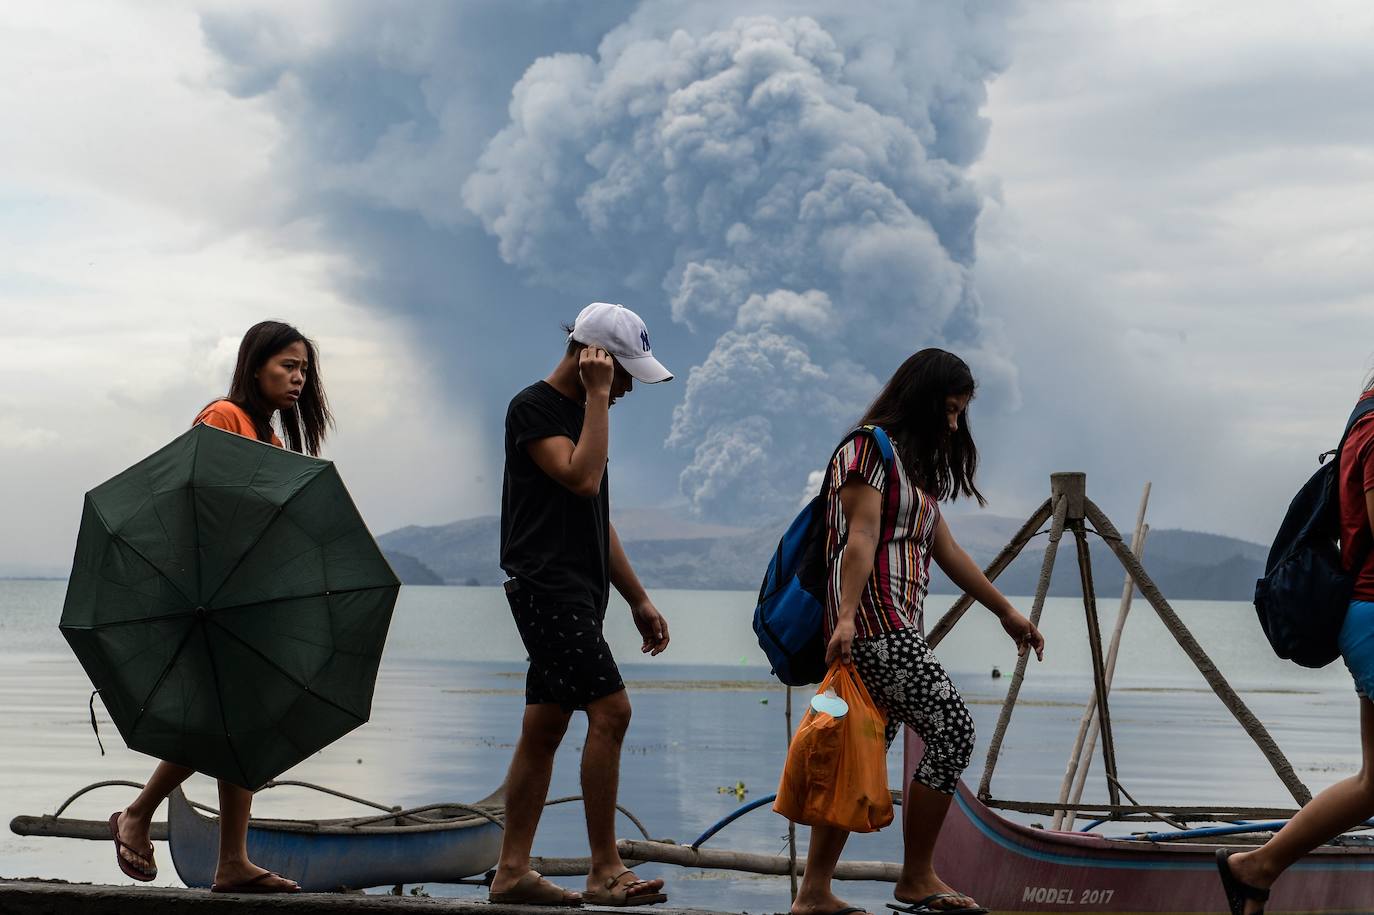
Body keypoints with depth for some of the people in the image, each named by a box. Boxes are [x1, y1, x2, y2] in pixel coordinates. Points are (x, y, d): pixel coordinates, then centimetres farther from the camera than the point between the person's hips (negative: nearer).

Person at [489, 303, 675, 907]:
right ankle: (605, 871, -15)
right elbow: (582, 478, -23)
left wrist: (639, 600, 22)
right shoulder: (533, 408, -7)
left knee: (544, 728, 8)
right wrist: (597, 397, -15)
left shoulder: (580, 412, 21)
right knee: (610, 709, -16)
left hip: (577, 591, 10)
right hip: (546, 585, -10)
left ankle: (512, 872, 10)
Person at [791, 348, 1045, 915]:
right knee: (953, 731, -10)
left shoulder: (914, 465, 26)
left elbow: (946, 550, 29)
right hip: (873, 620, -10)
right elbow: (861, 537, -15)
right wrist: (846, 617, -25)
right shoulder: (869, 447, -3)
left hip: (898, 629, 10)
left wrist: (1006, 612, 30)